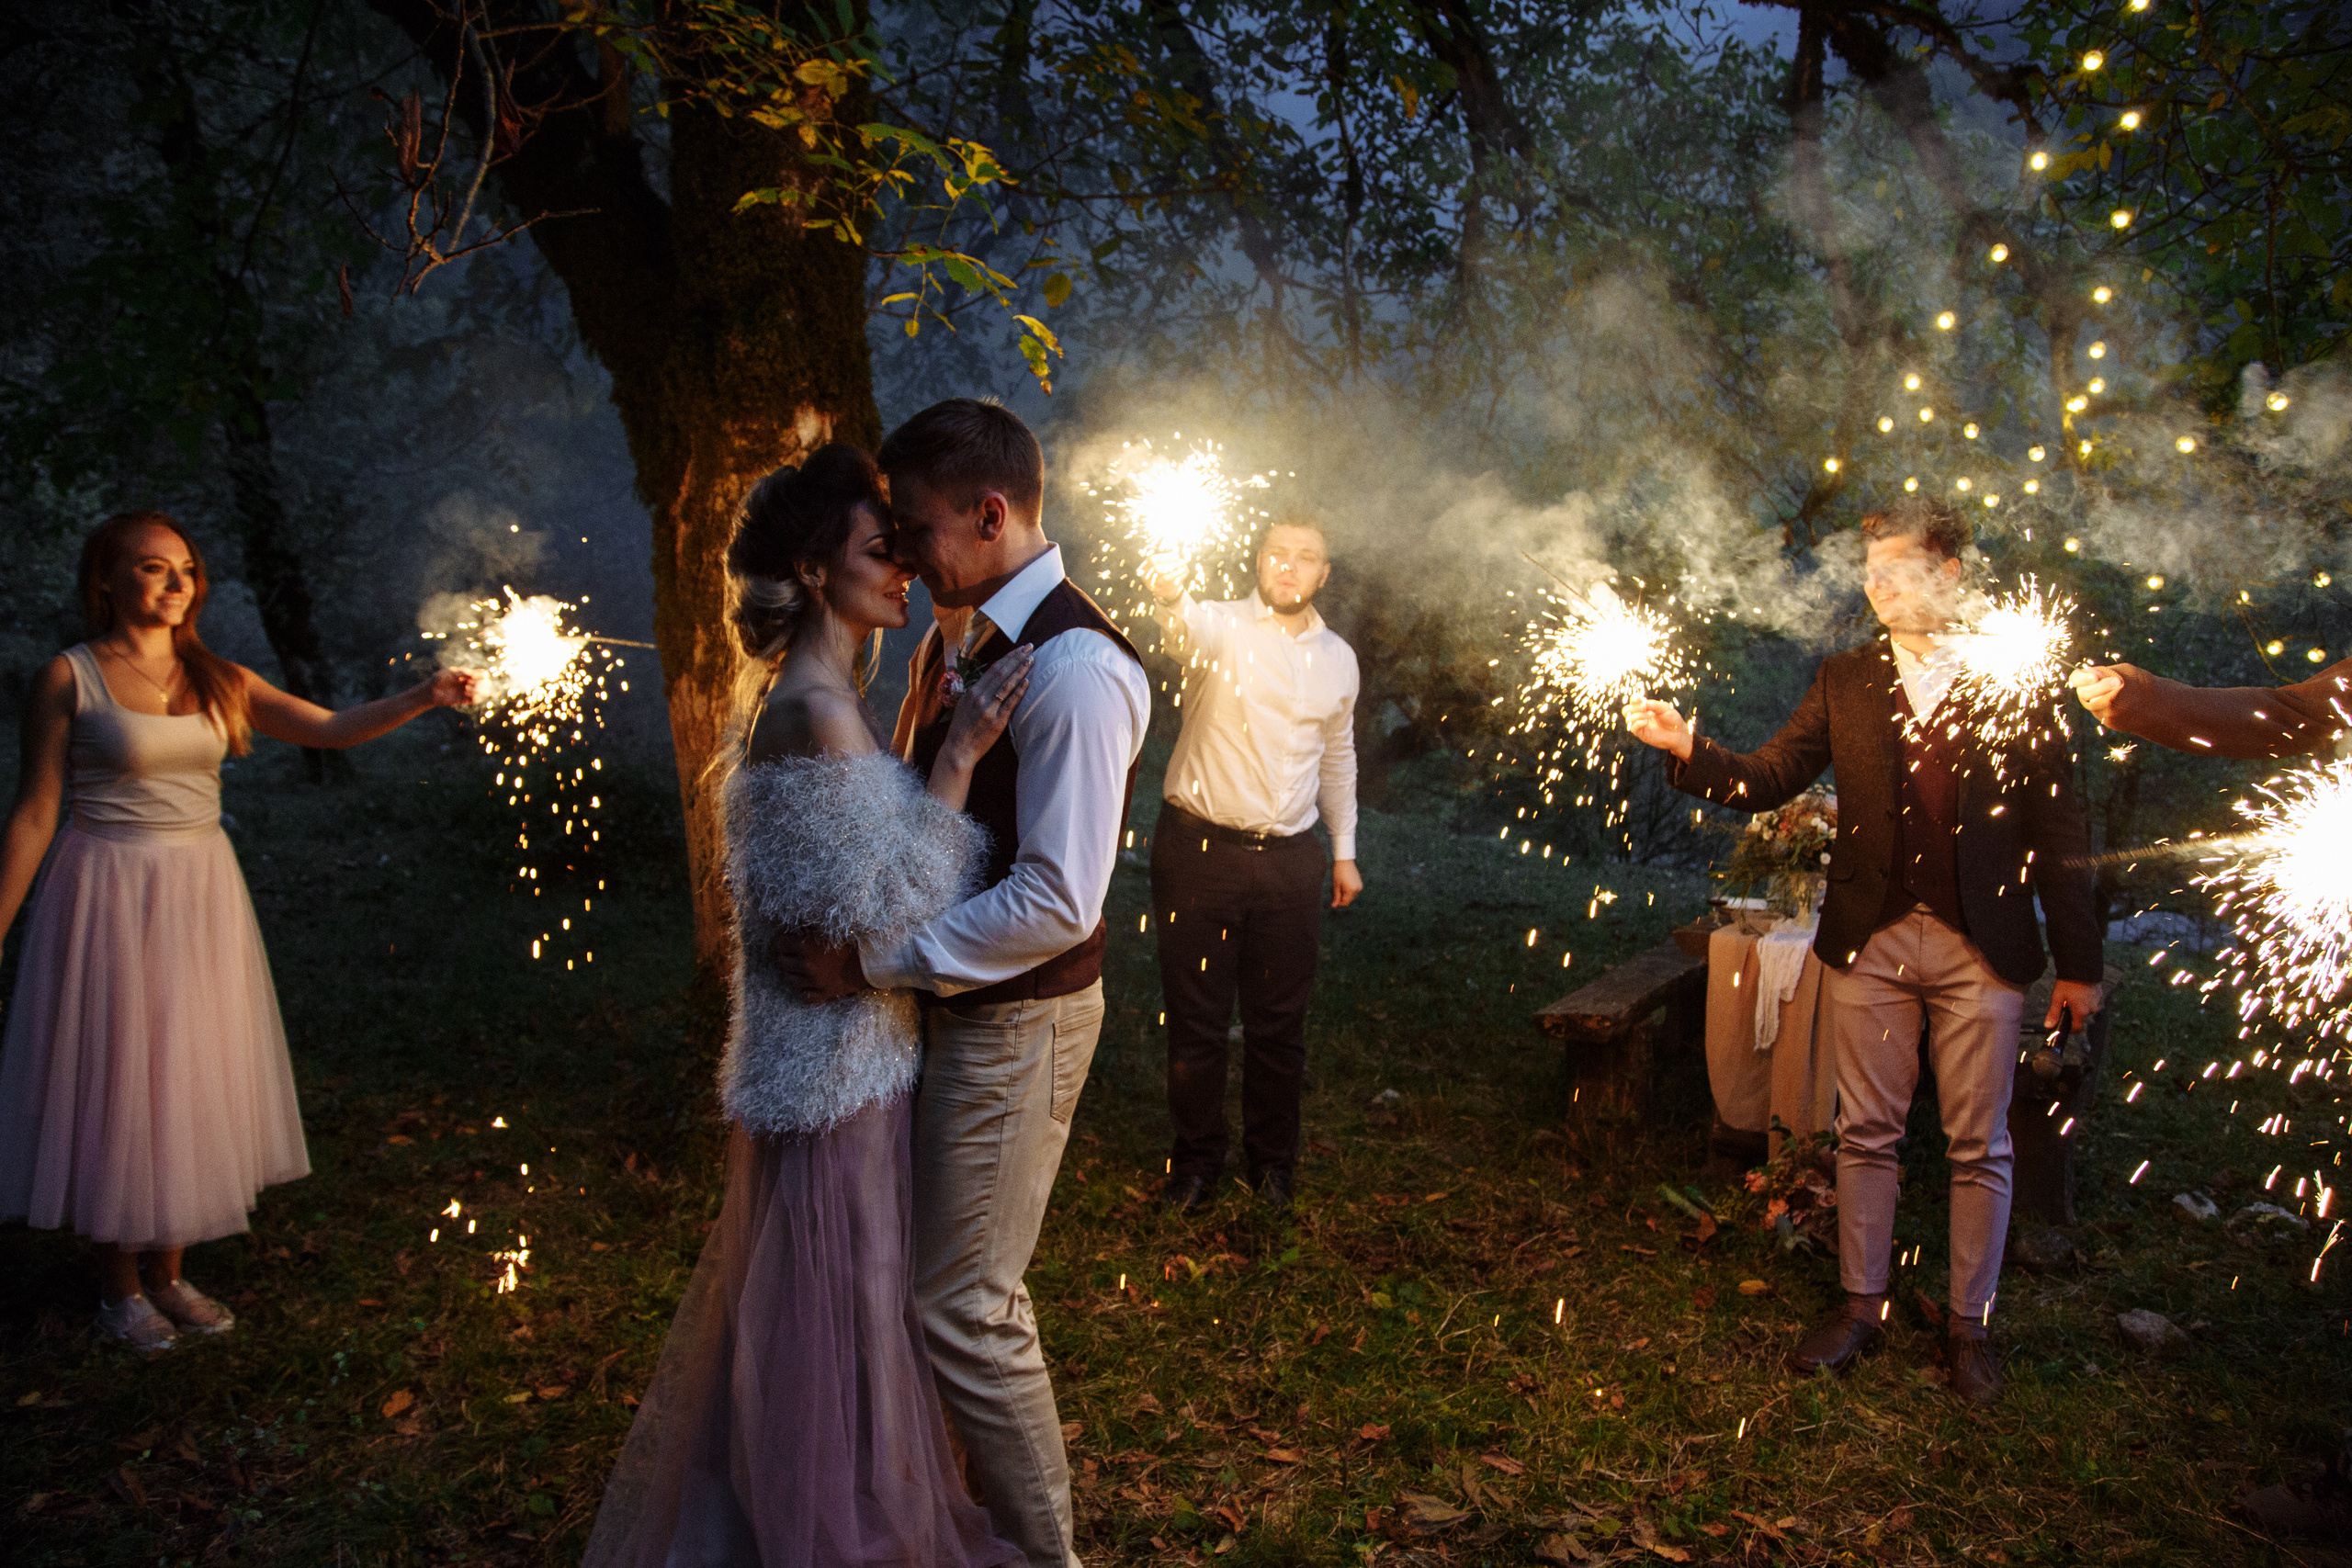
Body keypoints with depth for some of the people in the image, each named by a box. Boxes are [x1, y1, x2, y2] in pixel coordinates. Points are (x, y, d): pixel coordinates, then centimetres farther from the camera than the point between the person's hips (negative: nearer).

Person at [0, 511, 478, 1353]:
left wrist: (425, 697, -16)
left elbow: (330, 728, -1)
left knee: (191, 1077, 10)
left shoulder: (218, 680, 7)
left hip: (201, 894, 5)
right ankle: (119, 1285, 21)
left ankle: (168, 1272, 26)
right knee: (117, 1079, 4)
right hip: (109, 894, -5)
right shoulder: (70, 677, -6)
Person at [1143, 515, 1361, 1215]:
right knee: (1197, 1019, 6)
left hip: (1289, 859, 3)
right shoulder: (1222, 627, -5)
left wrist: (1345, 851, 20)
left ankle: (1272, 1159, 30)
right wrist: (1168, 592, -55)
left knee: (1280, 1022, 11)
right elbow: (1185, 629, -31)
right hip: (1200, 849, -3)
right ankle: (1196, 1159, 25)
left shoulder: (1338, 658, 11)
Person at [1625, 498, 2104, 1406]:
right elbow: (1766, 781, 3)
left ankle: (1970, 1324, 22)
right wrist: (1687, 748, -16)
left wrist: (2078, 962, 0)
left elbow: (2057, 829, 0)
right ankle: (1861, 1305, 25)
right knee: (1866, 1133, 11)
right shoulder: (1844, 682, 7)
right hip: (1870, 940, 2)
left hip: (1980, 947, -2)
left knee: (1978, 1144, 7)